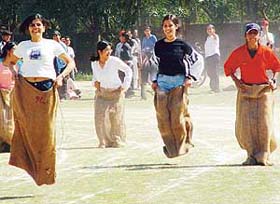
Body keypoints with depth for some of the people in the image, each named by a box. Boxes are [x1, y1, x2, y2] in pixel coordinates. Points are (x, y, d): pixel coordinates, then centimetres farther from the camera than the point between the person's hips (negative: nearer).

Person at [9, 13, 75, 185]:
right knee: (27, 129, -7)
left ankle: (45, 172, 7)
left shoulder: (52, 45, 6)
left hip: (46, 89, -2)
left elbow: (71, 63, 8)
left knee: (46, 131, -1)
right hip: (25, 89, 2)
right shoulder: (23, 46, 12)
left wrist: (61, 76, -8)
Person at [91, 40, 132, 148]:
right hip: (101, 93, 3)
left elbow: (128, 70, -4)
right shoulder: (94, 63, -5)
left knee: (116, 117, 0)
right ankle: (104, 141, 5)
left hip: (115, 92, -3)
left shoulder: (114, 61, -16)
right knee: (100, 117, -6)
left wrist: (125, 85, -8)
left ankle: (117, 141, 16)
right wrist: (95, 81, -1)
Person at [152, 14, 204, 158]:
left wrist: (190, 77, -2)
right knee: (163, 118, -4)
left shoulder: (182, 45, -2)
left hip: (179, 82, -3)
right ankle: (170, 146, 7)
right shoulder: (159, 45, 7)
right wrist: (154, 81, 11)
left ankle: (182, 144, 10)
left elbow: (198, 60, 7)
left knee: (177, 117, -8)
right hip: (162, 82, 3)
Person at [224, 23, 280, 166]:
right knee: (245, 123, -6)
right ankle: (252, 156, 1)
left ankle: (263, 156, 1)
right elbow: (228, 67, 13)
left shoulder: (266, 52, -4)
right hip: (245, 90, 1)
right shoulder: (238, 52, -3)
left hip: (264, 90, -1)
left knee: (264, 123, -6)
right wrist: (235, 80, 0)